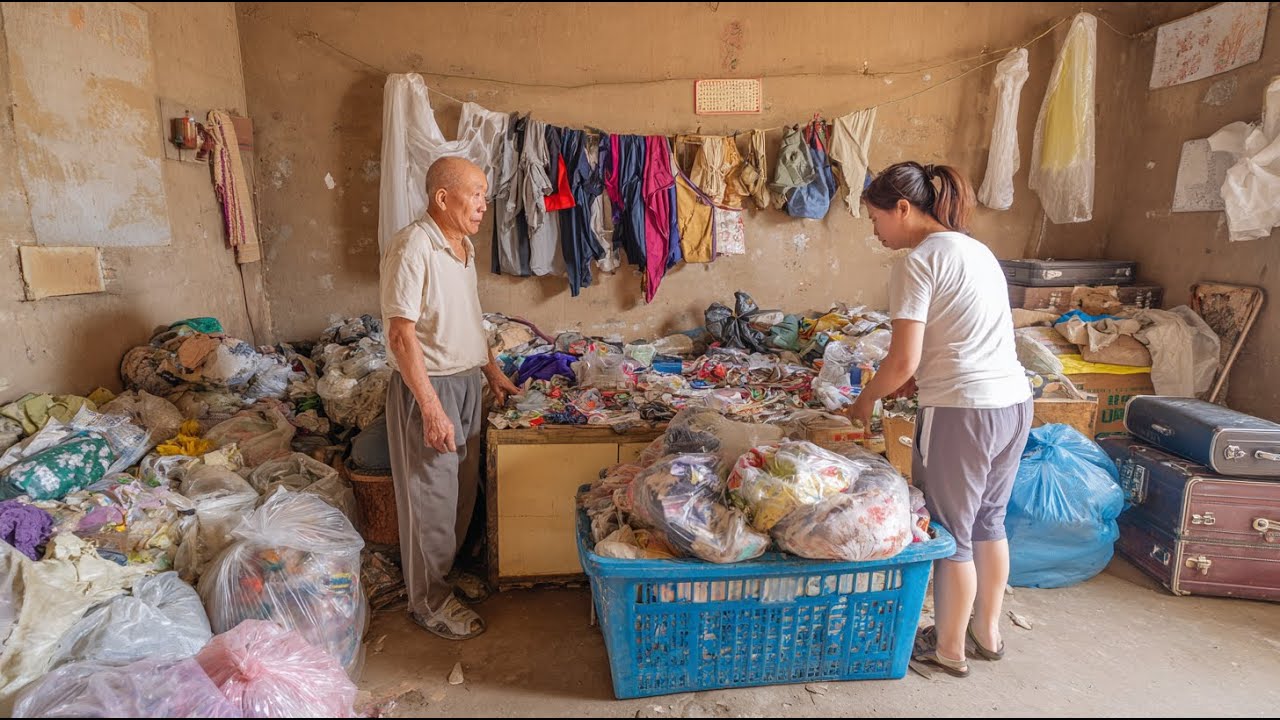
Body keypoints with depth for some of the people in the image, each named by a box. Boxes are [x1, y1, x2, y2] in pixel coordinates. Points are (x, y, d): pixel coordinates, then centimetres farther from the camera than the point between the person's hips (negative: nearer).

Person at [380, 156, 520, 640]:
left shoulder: (463, 245, 8)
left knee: (464, 487, 19)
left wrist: (491, 371, 19)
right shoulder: (412, 247, -20)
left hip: (466, 381, 9)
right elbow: (401, 334, -23)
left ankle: (452, 567, 40)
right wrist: (431, 408, -25)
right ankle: (429, 601, 21)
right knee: (431, 497, 4)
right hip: (428, 386, -9)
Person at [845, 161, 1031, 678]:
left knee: (952, 533, 8)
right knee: (989, 522, 22)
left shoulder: (918, 262, -12)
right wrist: (908, 384, 17)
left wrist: (864, 401, 1)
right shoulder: (976, 249, 15)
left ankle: (949, 648, 26)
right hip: (1014, 402, 9)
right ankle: (987, 631, 39)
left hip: (961, 411, -9)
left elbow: (903, 362, -17)